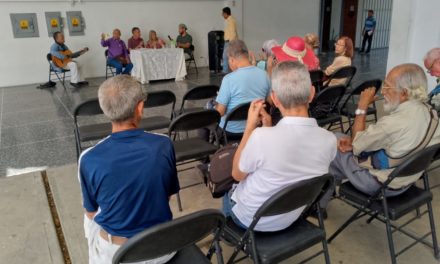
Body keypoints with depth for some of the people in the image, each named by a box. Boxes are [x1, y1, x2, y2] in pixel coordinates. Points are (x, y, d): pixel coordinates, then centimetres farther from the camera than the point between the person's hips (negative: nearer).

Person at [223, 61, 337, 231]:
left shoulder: (261, 137, -37)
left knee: (229, 190, 31)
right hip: (290, 219, 4)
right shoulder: (329, 140, -21)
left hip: (250, 219, -4)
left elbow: (237, 174, -15)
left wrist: (250, 125, -13)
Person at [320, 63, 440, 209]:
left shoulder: (395, 122, -35)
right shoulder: (427, 111, -6)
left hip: (380, 185, -8)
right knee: (339, 139, 17)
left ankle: (318, 204, 25)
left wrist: (362, 107, -11)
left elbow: (357, 144, -18)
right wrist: (354, 141, -4)